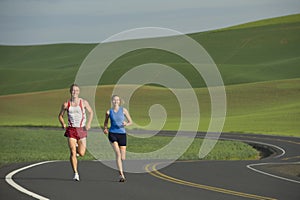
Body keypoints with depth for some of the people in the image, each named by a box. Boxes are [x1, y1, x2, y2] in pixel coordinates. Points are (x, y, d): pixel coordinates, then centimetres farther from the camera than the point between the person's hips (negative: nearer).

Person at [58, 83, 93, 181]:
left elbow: (91, 112, 11)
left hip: (81, 129, 0)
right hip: (71, 129, 0)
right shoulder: (66, 104, 0)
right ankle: (76, 174, -4)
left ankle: (78, 148, 39)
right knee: (72, 153, -10)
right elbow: (60, 115, 11)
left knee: (81, 153, 2)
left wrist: (88, 124, -2)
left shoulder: (84, 102, -1)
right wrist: (63, 124, -7)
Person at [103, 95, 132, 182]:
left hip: (122, 134, 1)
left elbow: (130, 122, 7)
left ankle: (120, 171, 36)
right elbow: (106, 122, 19)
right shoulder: (109, 112, 3)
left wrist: (126, 124, -14)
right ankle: (121, 175, -21)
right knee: (118, 153, -20)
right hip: (112, 134, -1)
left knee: (122, 158, 2)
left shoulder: (123, 110, 3)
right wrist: (105, 128, -1)